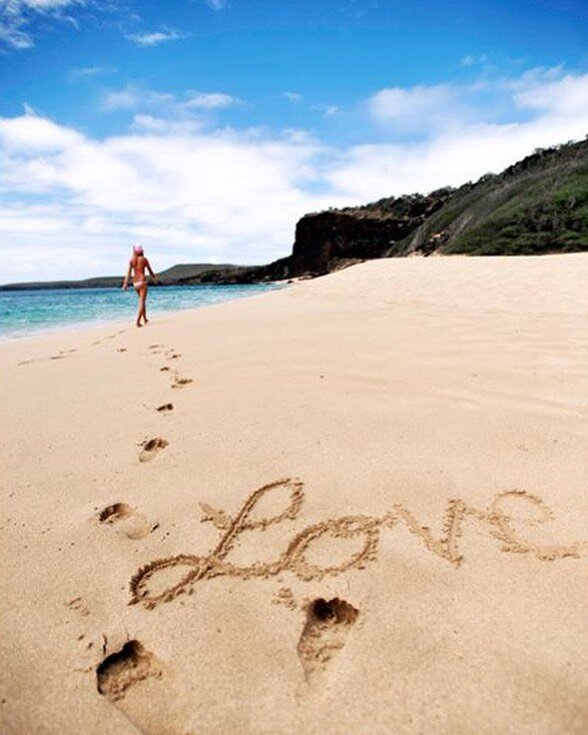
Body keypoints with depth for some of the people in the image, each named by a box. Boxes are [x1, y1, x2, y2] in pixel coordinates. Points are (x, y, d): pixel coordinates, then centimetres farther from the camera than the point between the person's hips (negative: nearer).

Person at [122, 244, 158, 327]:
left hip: (135, 283, 5)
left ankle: (145, 319, 28)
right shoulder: (144, 259, -4)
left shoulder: (131, 260, 6)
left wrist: (125, 284, -5)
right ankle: (138, 321, -21)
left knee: (142, 300, 22)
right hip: (142, 282, -5)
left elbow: (128, 273, -2)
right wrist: (155, 278, 23)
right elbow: (150, 271, 5)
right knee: (142, 302, -8)